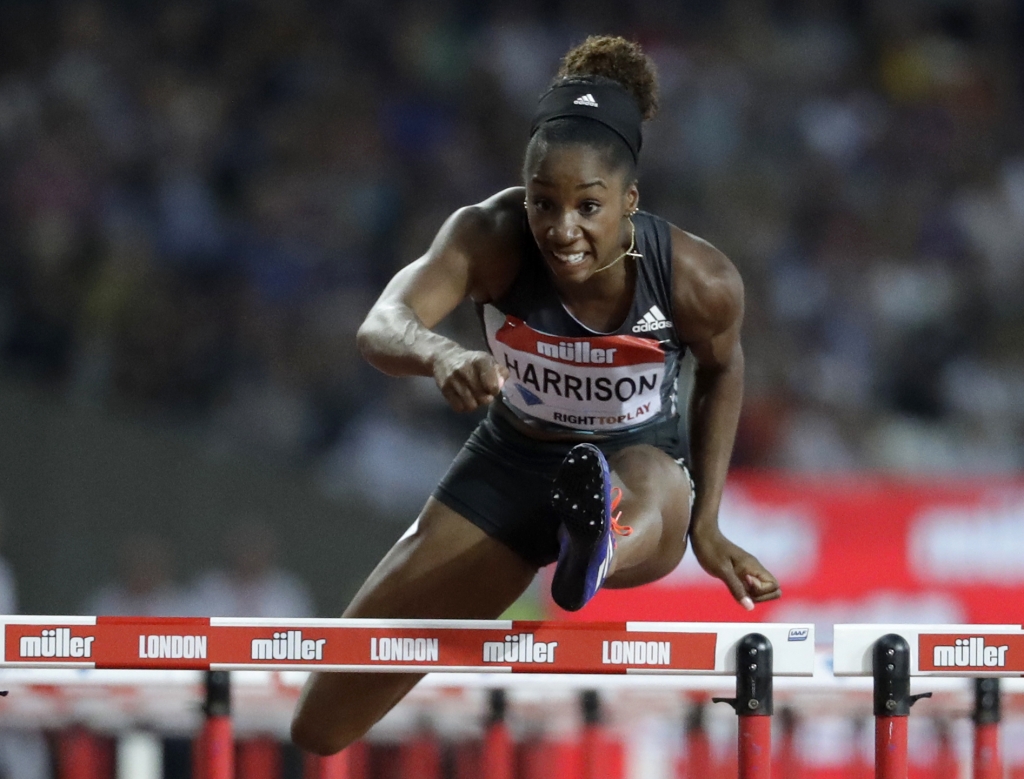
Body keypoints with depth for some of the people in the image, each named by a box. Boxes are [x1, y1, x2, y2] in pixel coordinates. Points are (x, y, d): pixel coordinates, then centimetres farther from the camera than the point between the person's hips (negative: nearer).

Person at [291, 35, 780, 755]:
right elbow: (382, 326, -43)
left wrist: (705, 524, -3)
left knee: (653, 521, -46)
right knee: (324, 727, 2)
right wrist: (442, 356, -66)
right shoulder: (491, 237, -27)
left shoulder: (701, 281, -24)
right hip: (511, 461, 2)